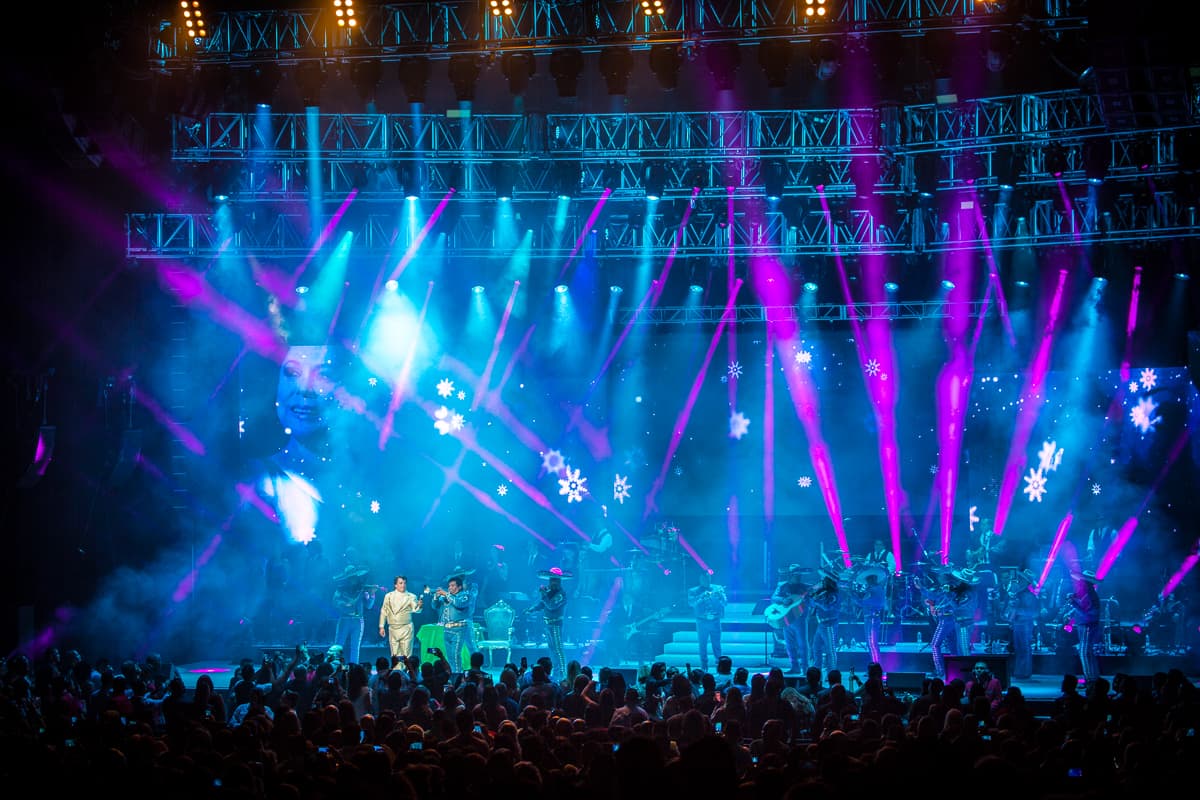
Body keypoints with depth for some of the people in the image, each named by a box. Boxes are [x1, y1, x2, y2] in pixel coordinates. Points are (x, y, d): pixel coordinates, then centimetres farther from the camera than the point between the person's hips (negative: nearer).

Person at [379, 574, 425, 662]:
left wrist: (419, 606, -38)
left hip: (406, 628, -2)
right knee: (394, 656, 5)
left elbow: (415, 609, -15)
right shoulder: (389, 596, 6)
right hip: (393, 628, 2)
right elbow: (384, 611, 11)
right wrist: (381, 627, 7)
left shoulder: (411, 597, 0)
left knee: (406, 655, -5)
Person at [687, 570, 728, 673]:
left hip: (715, 621, 1)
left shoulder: (718, 588, 8)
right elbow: (691, 603, -11)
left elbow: (724, 602, 1)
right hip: (702, 621, -1)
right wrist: (702, 597, -22)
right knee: (703, 645, 0)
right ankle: (704, 667, 8)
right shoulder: (693, 591, 3)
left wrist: (719, 595, -19)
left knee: (717, 644, 0)